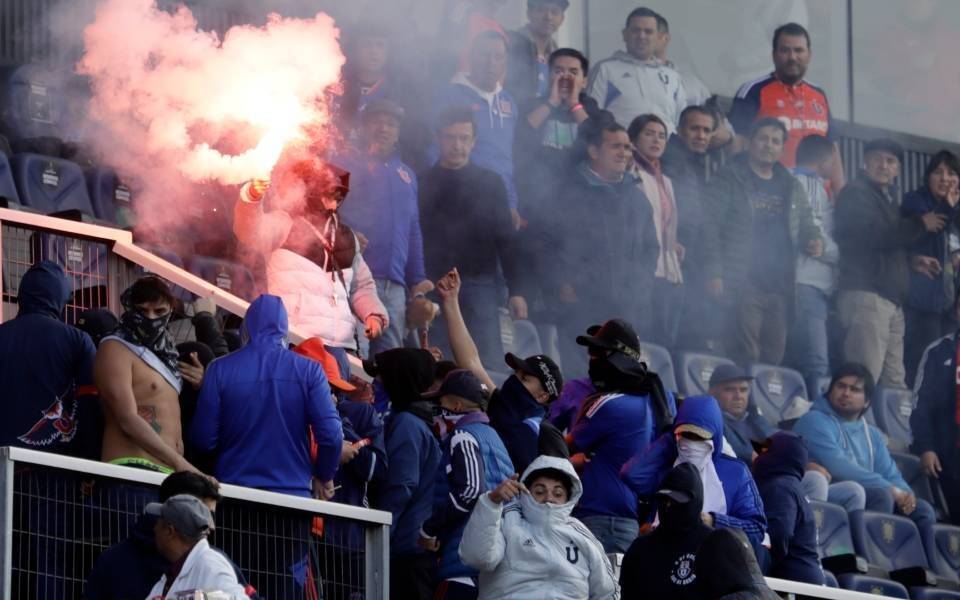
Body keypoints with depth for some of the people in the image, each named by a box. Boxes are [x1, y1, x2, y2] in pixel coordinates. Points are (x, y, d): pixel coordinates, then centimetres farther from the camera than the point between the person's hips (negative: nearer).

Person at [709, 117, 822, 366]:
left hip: (780, 287, 6)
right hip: (743, 285, -6)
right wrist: (714, 273, -14)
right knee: (746, 357, -12)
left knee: (774, 356, 5)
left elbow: (805, 225, 28)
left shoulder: (791, 187, 19)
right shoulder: (729, 180, 2)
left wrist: (813, 241, 2)